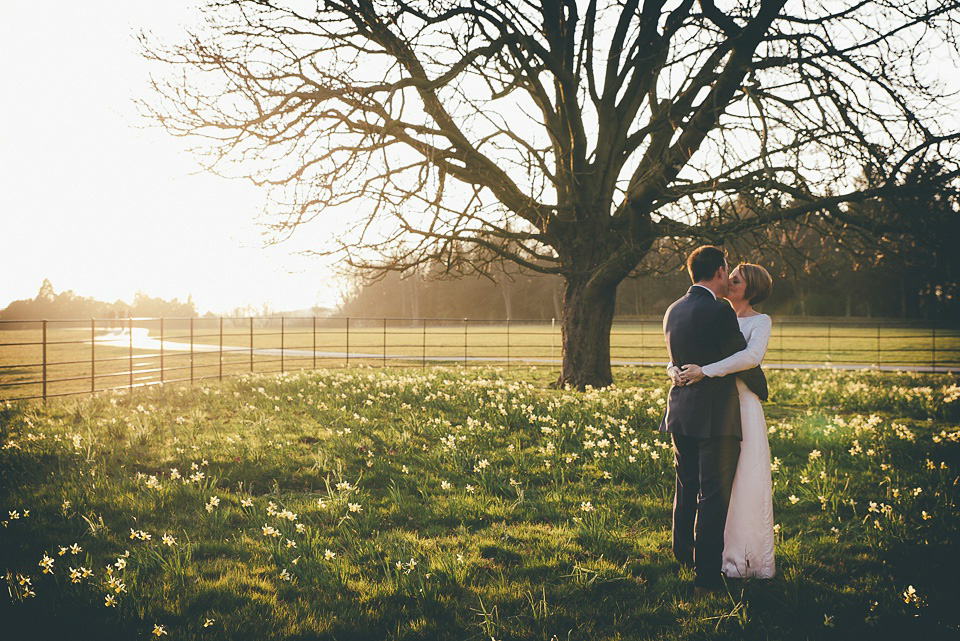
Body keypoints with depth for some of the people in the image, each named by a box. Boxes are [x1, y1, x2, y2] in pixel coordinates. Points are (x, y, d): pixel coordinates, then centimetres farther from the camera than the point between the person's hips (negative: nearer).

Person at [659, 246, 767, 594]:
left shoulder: (673, 311, 9)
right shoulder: (719, 311, -15)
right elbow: (744, 360, -7)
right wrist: (762, 389, 11)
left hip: (680, 415, 8)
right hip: (715, 418, -8)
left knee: (686, 491, 21)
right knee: (713, 499, -2)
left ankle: (682, 560, 34)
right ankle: (706, 576, 0)